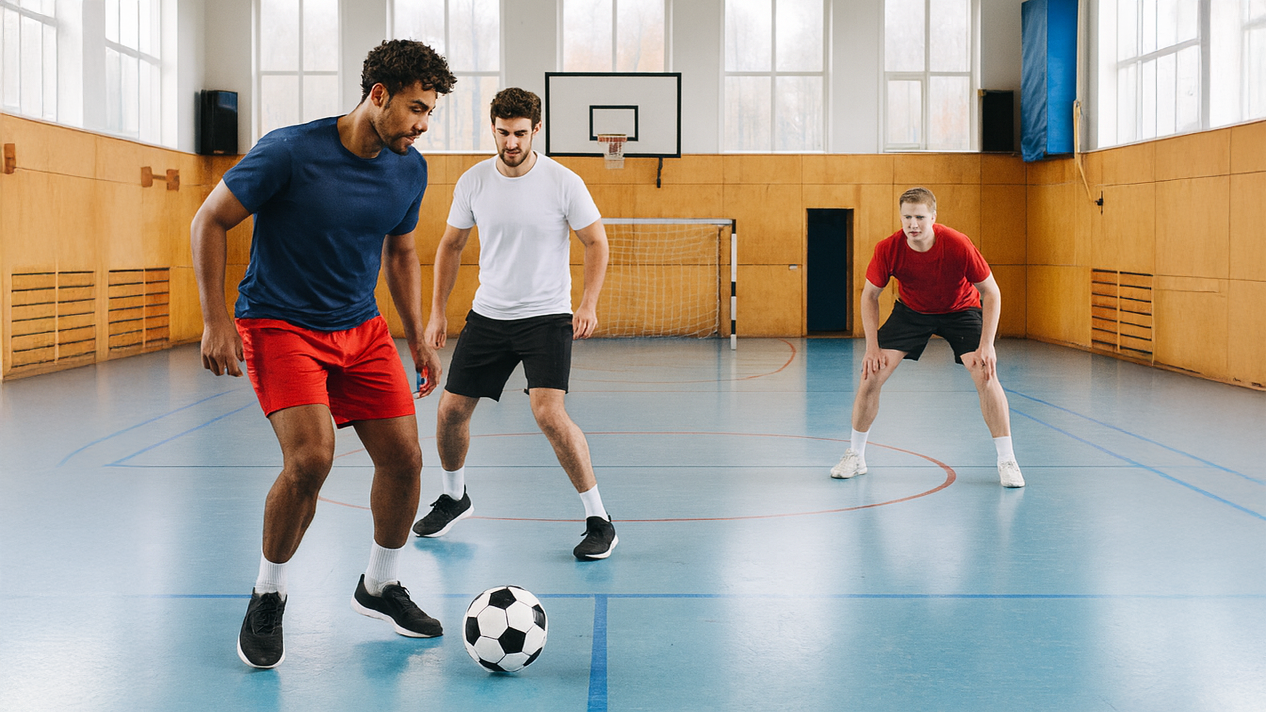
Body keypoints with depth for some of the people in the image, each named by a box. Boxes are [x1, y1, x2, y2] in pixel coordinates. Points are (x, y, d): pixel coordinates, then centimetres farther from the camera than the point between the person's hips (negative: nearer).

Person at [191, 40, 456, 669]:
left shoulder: (409, 170, -1)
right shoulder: (290, 151, -18)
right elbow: (209, 221, -9)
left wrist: (417, 337, 13)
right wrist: (215, 321, -12)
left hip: (360, 329, 6)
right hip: (279, 326, -5)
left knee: (403, 456, -2)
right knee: (310, 457, -23)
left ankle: (379, 587, 23)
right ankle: (267, 598, 1)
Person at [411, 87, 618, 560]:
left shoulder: (563, 184, -12)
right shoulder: (472, 182, -2)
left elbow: (596, 242, -3)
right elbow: (451, 246, 11)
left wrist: (589, 304, -15)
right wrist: (437, 310, 7)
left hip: (547, 316, -4)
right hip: (487, 316, 4)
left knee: (548, 412, -22)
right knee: (450, 410, 6)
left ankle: (599, 520, -9)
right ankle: (454, 497, 34)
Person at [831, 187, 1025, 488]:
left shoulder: (958, 245, -31)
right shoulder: (887, 249, -25)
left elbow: (991, 293, -20)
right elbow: (869, 295, -9)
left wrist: (986, 345, -26)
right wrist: (872, 346, -17)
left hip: (960, 310, -2)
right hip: (910, 310, 2)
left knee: (985, 376, -20)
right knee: (872, 375, -11)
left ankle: (1007, 461, -7)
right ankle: (855, 456, 7)